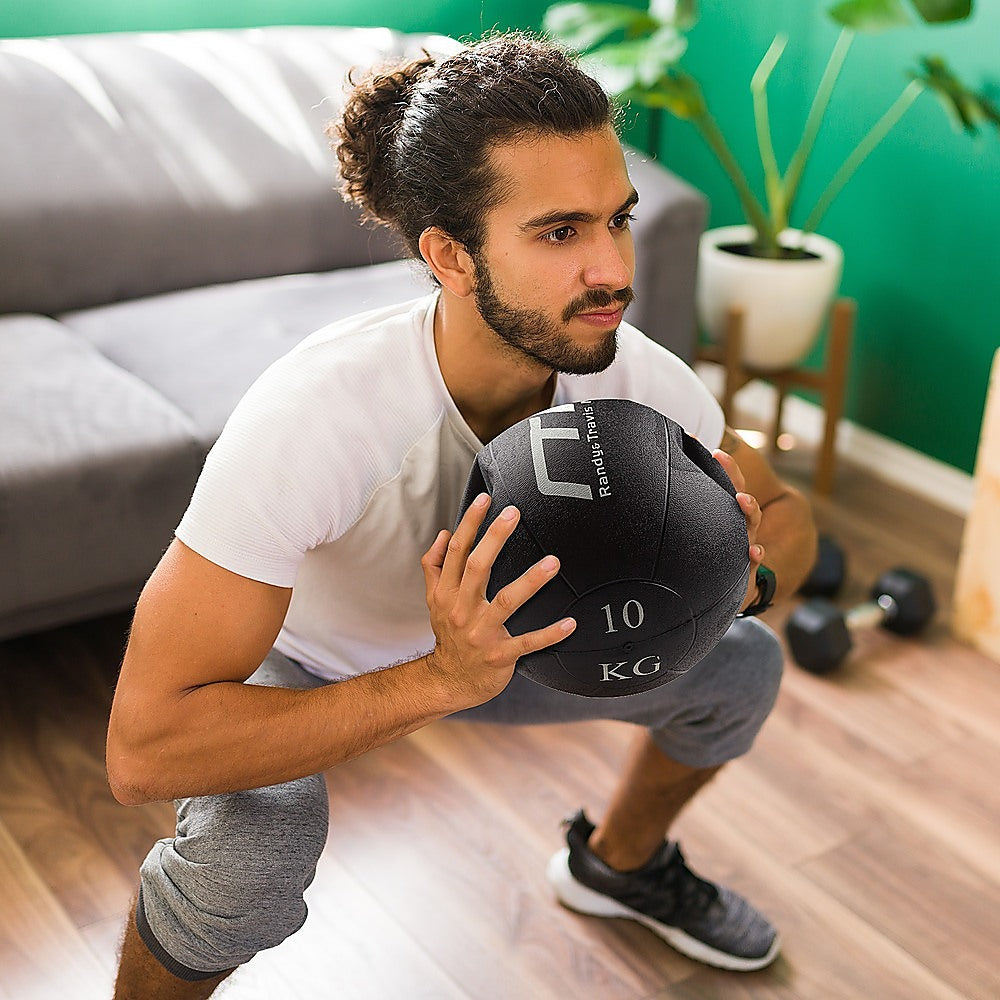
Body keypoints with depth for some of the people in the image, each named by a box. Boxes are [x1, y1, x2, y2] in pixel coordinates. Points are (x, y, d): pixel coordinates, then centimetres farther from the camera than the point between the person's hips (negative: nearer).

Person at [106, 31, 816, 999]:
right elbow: (143, 750, -44)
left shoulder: (635, 377, -27)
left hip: (482, 622, 5)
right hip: (290, 649, -5)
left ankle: (619, 862, 32)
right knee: (259, 836, -36)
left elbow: (787, 511, -7)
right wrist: (445, 680, -50)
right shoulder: (312, 418, -43)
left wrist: (741, 568, -31)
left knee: (741, 665, 1)